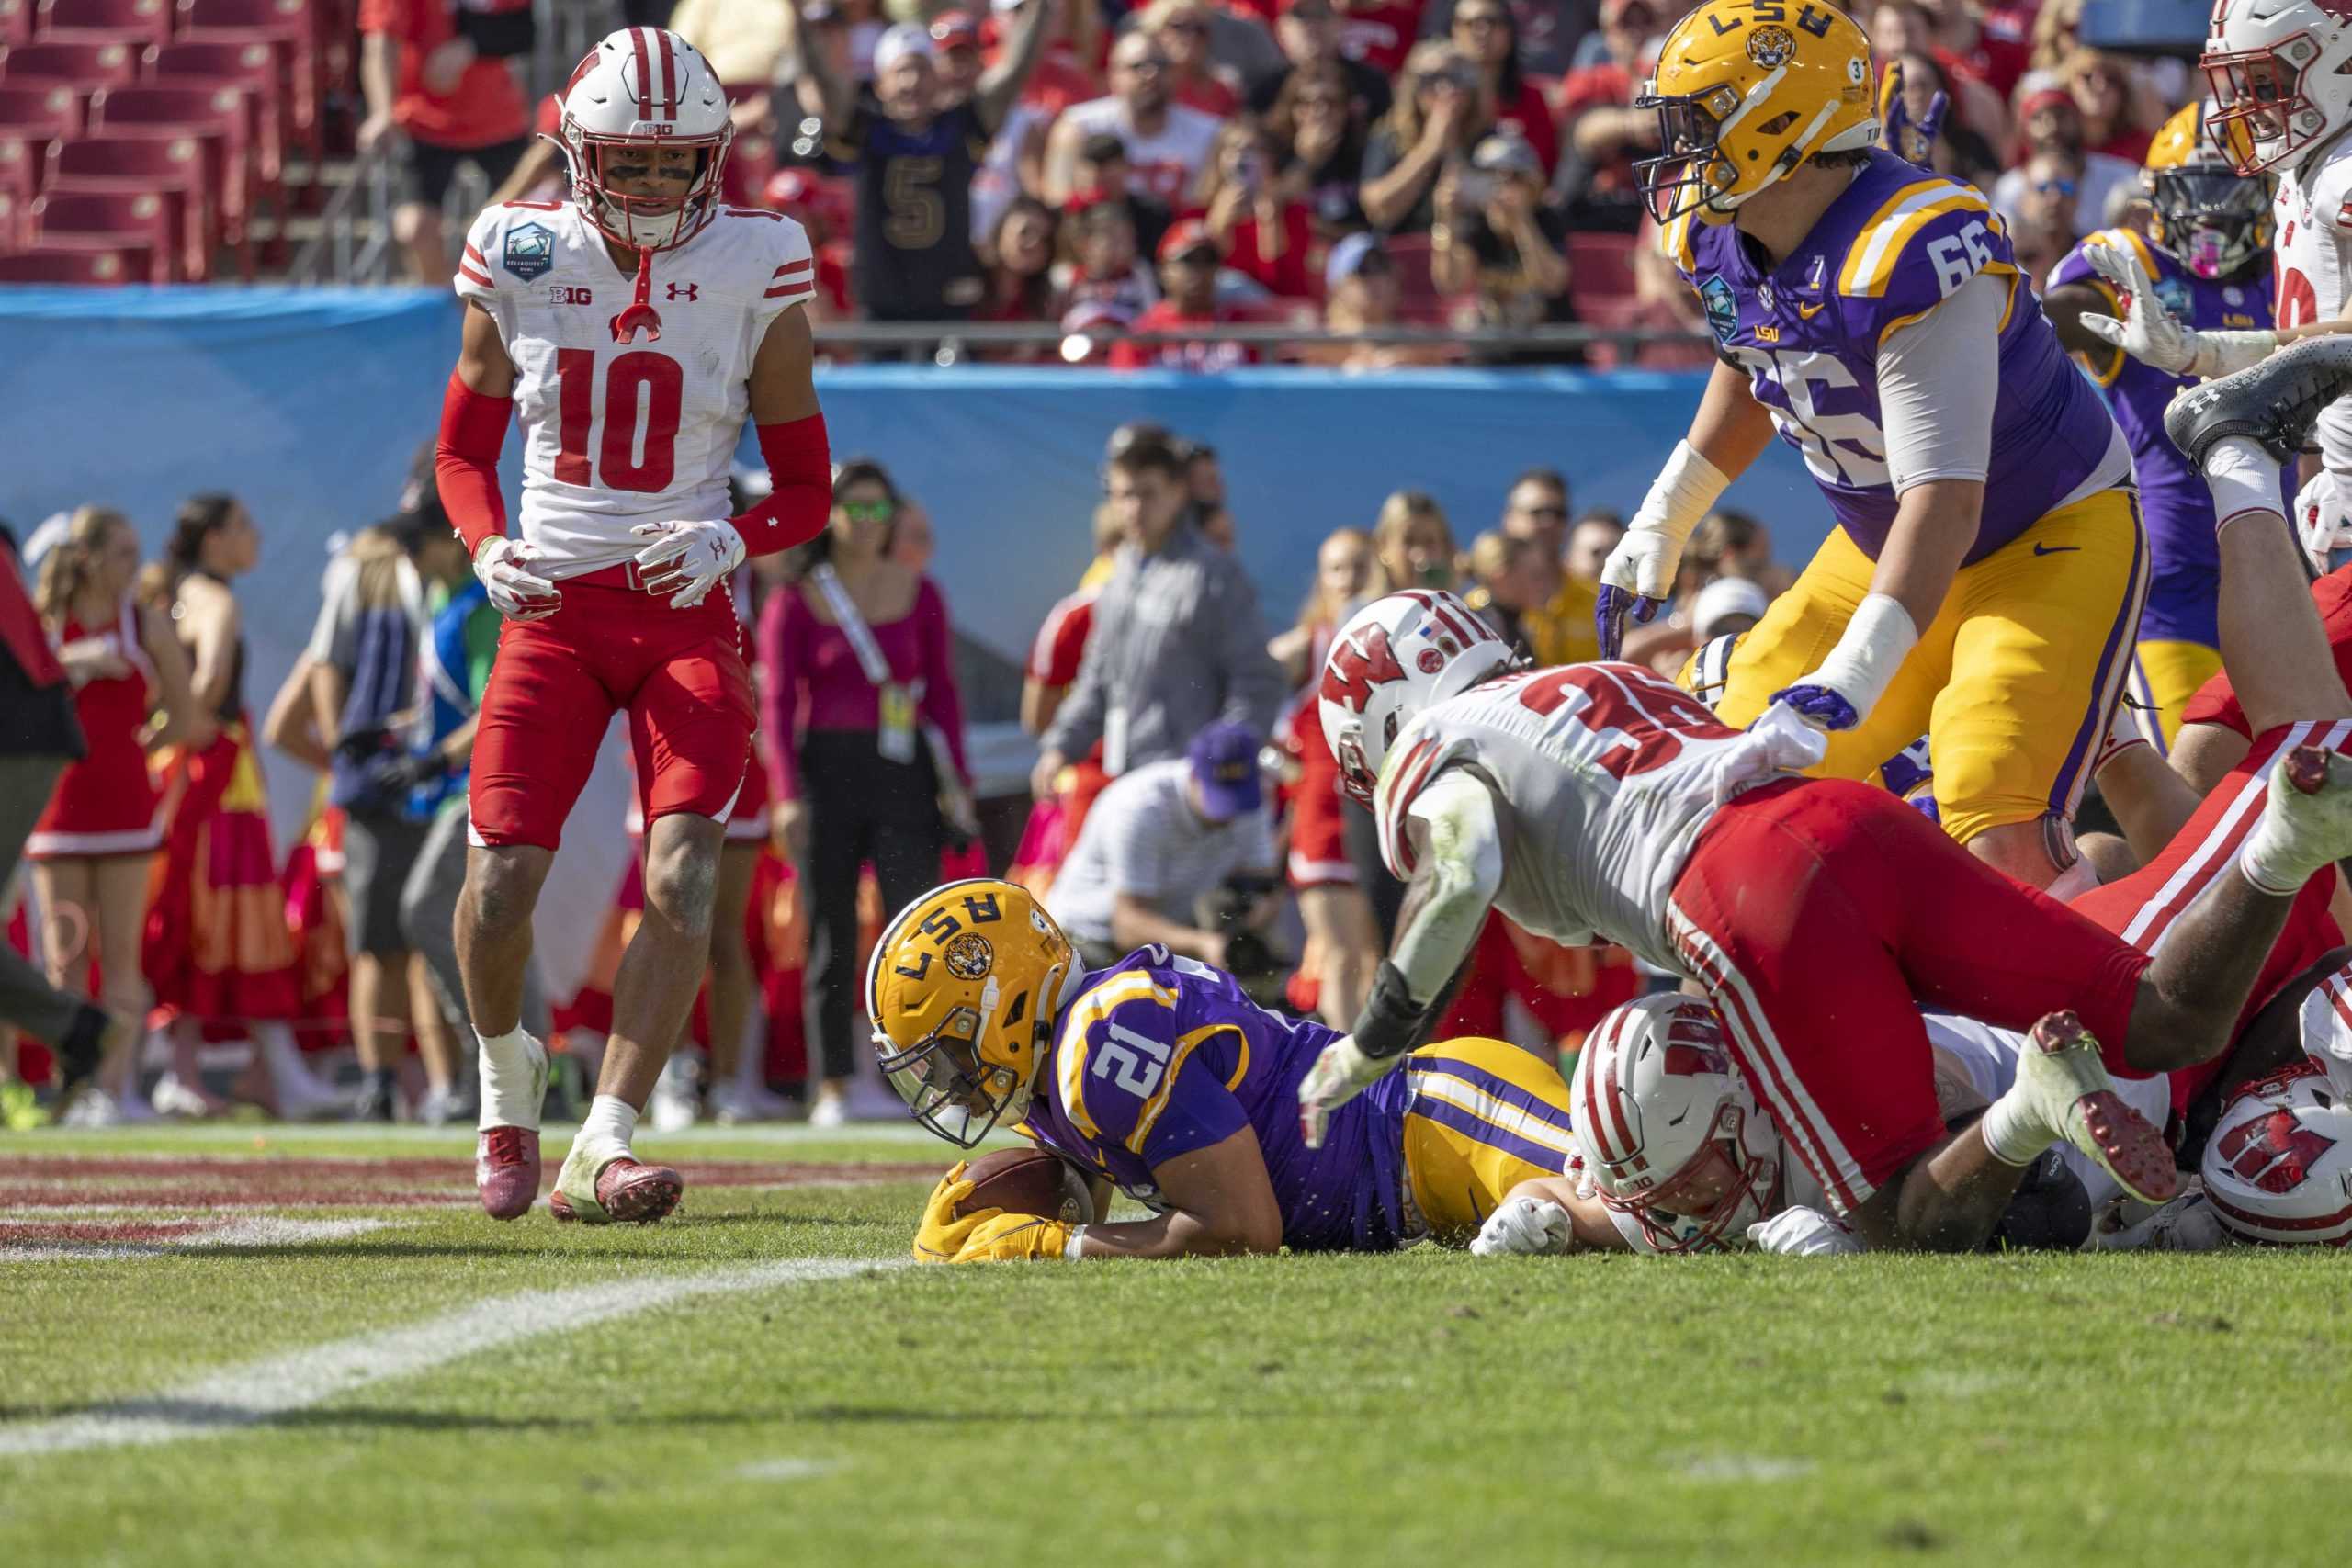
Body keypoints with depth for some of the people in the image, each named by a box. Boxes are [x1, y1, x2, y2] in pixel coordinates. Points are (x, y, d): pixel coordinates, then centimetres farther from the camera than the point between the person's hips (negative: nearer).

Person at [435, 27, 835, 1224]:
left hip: (685, 616, -1)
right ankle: (507, 1074, 21)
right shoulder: (522, 265, 0)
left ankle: (602, 1150, -20)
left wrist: (727, 542, -17)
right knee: (500, 879, -10)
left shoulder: (755, 278, -3)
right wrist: (487, 550, -7)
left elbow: (806, 487, 4)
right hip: (553, 609, 1)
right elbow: (464, 451, 14)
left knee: (684, 876, -19)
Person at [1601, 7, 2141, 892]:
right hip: (1886, 546, 9)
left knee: (2000, 840, -25)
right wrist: (1662, 524, 22)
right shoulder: (1717, 240, -6)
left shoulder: (1903, 254, -34)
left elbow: (1945, 497, -38)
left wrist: (1858, 672, -46)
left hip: (2053, 541, -9)